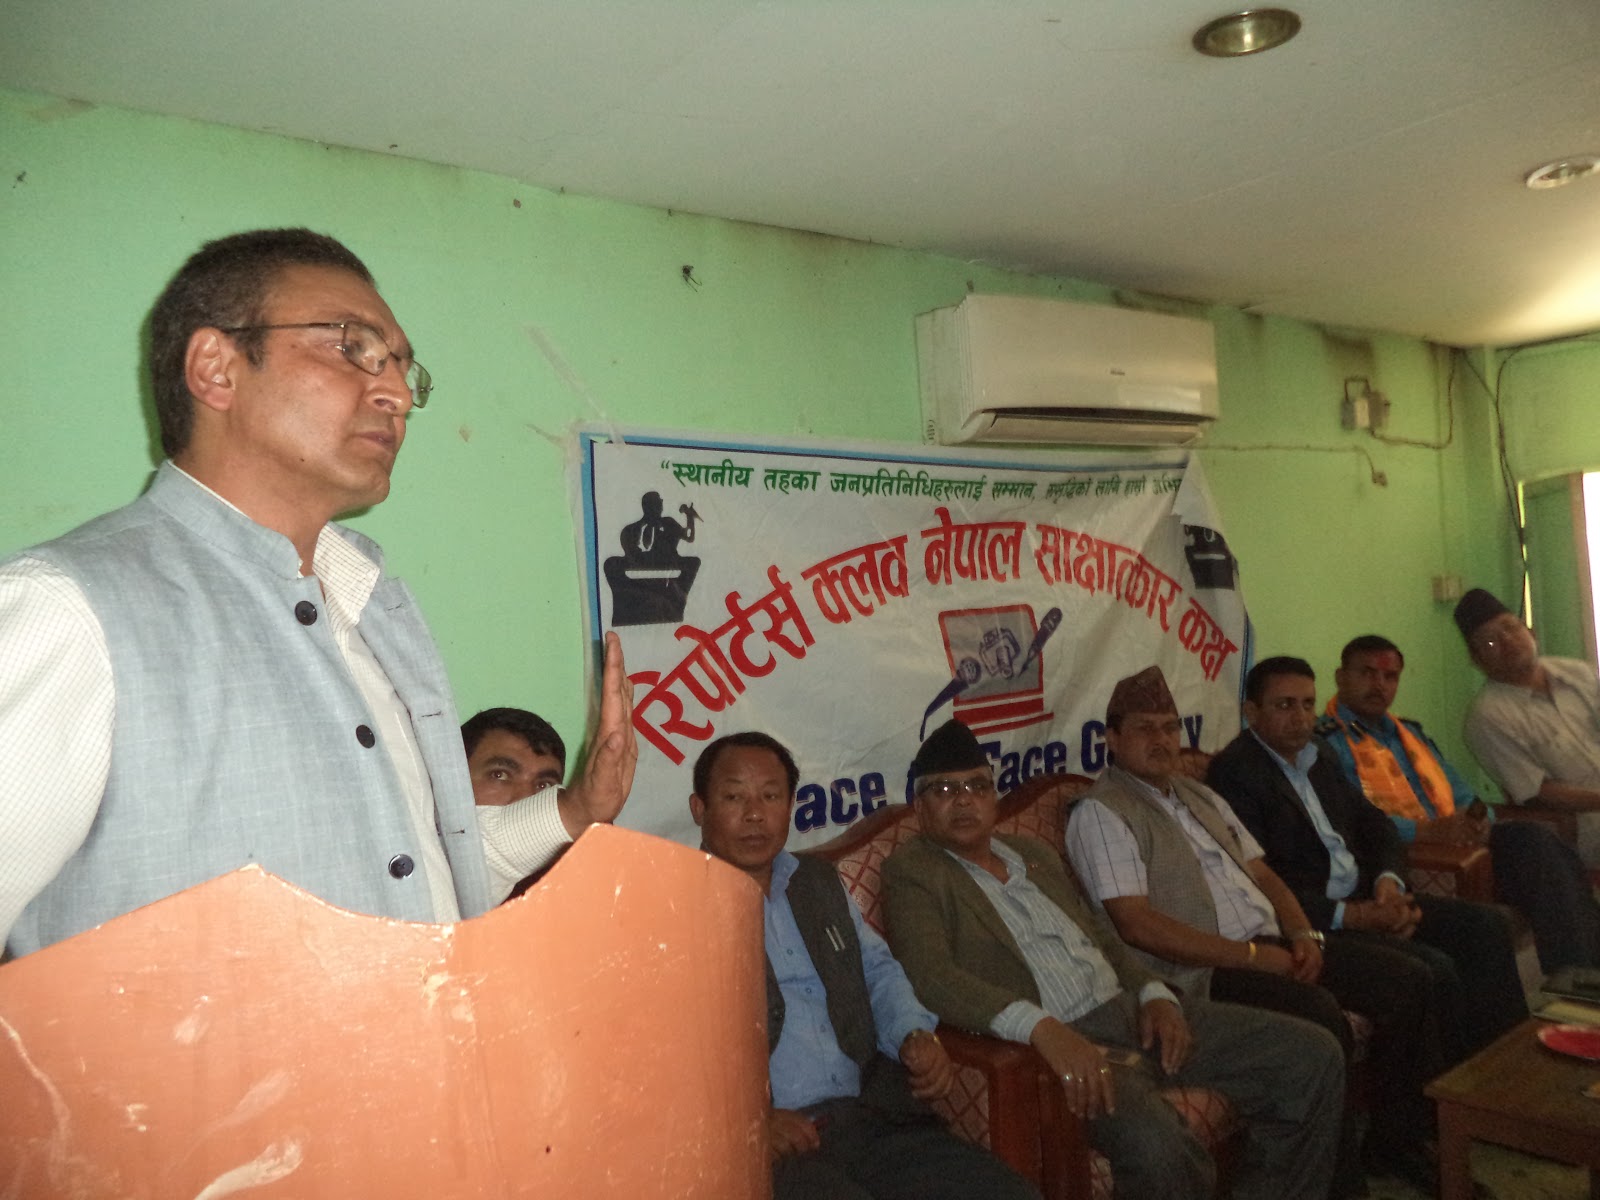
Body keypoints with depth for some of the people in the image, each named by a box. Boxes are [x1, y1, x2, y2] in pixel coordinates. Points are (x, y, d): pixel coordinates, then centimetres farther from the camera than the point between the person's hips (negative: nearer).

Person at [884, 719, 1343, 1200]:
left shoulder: (1034, 852, 19)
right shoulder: (911, 873, -4)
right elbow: (932, 976, -19)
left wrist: (1155, 994, 2)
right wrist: (1041, 1028, -31)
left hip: (1130, 1009, 8)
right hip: (1053, 1041, -7)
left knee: (1313, 1055, 2)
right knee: (1152, 1142, -36)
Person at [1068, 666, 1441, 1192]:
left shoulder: (1199, 795, 20)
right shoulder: (1100, 813, -9)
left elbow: (1263, 875, 20)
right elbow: (1137, 925, -18)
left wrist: (1304, 935, -2)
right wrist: (1253, 956, -17)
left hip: (1272, 944, 9)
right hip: (1204, 971, -9)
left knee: (1410, 982, 0)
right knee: (1319, 1014, -30)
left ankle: (1396, 1139, 16)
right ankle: (1339, 1178, -11)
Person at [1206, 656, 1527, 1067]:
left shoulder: (1319, 753, 15)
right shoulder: (1233, 771, -15)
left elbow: (1373, 822, 19)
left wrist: (1388, 879, -2)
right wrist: (1349, 915, -21)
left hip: (1363, 898, 9)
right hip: (1312, 920, -9)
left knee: (1488, 925, 0)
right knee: (1433, 968, -22)